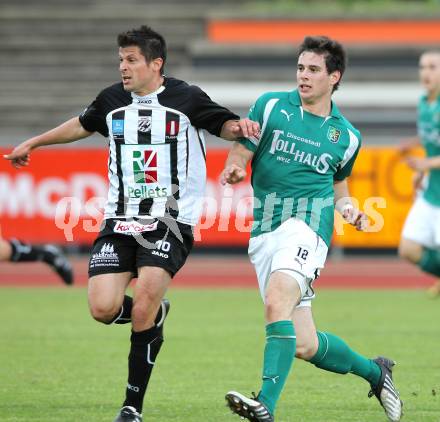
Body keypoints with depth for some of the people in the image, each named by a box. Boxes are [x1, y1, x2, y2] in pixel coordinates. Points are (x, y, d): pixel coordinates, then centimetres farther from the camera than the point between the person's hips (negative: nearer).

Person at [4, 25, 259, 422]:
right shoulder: (112, 99, 8)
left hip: (170, 222, -4)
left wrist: (238, 126, -18)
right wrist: (33, 143, 37)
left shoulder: (186, 98, -4)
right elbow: (83, 124, 28)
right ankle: (155, 315, 24)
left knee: (144, 305, -20)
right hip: (120, 221, 4)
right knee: (103, 308, -12)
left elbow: (224, 125, 7)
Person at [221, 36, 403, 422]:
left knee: (277, 302, -32)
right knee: (304, 345, 1)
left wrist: (347, 208, 5)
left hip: (307, 223, -2)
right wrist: (232, 171, -15)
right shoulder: (270, 106, 8)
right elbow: (239, 155, 8)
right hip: (263, 232, 2)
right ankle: (374, 371, 29)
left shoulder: (346, 136, 11)